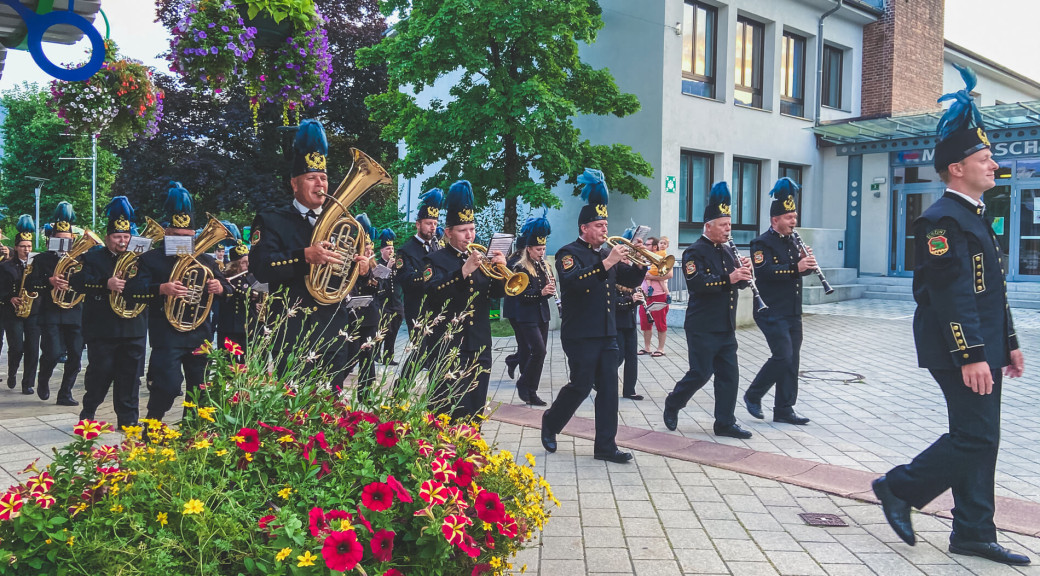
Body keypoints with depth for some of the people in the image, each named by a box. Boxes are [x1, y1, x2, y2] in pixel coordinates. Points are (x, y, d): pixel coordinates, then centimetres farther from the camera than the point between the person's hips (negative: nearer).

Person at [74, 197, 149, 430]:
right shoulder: (92, 258, 4)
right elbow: (77, 281, -11)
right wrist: (106, 284, -25)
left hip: (133, 330, 3)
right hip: (102, 330, -2)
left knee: (130, 376, 5)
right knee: (99, 374, 5)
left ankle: (128, 420, 12)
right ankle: (87, 414, 25)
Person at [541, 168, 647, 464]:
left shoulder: (606, 254, 16)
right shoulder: (569, 253, -6)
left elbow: (630, 281, 15)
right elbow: (572, 282, -26)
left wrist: (640, 263, -5)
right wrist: (605, 264, -31)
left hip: (607, 334, 7)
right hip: (581, 335, -7)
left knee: (608, 388, 3)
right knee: (581, 386, -2)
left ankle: (605, 446, 8)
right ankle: (551, 421, 24)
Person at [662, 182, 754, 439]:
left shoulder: (727, 251, 15)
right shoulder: (695, 252, -10)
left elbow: (738, 283, 16)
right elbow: (696, 283, -24)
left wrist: (743, 272, -6)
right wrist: (728, 278, -30)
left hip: (726, 328, 7)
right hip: (703, 328, -7)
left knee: (729, 374, 6)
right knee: (701, 373, -2)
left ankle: (725, 422, 14)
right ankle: (673, 404, 21)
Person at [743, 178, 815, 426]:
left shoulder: (792, 242, 16)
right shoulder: (762, 243, -9)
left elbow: (803, 269, 16)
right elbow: (765, 270, -23)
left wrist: (806, 262, -6)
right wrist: (795, 268, -28)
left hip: (792, 312, 8)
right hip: (772, 313, -8)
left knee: (791, 361, 7)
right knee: (782, 357, -12)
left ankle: (784, 409, 14)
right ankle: (753, 396, 7)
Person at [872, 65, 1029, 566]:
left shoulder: (978, 216, 18)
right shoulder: (942, 220, -15)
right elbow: (951, 295, -21)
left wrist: (1008, 345, 19)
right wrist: (971, 357, -24)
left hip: (985, 348, 10)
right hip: (960, 351, -10)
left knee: (980, 439, 11)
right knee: (975, 438, -7)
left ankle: (973, 534, 18)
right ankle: (899, 489, 9)